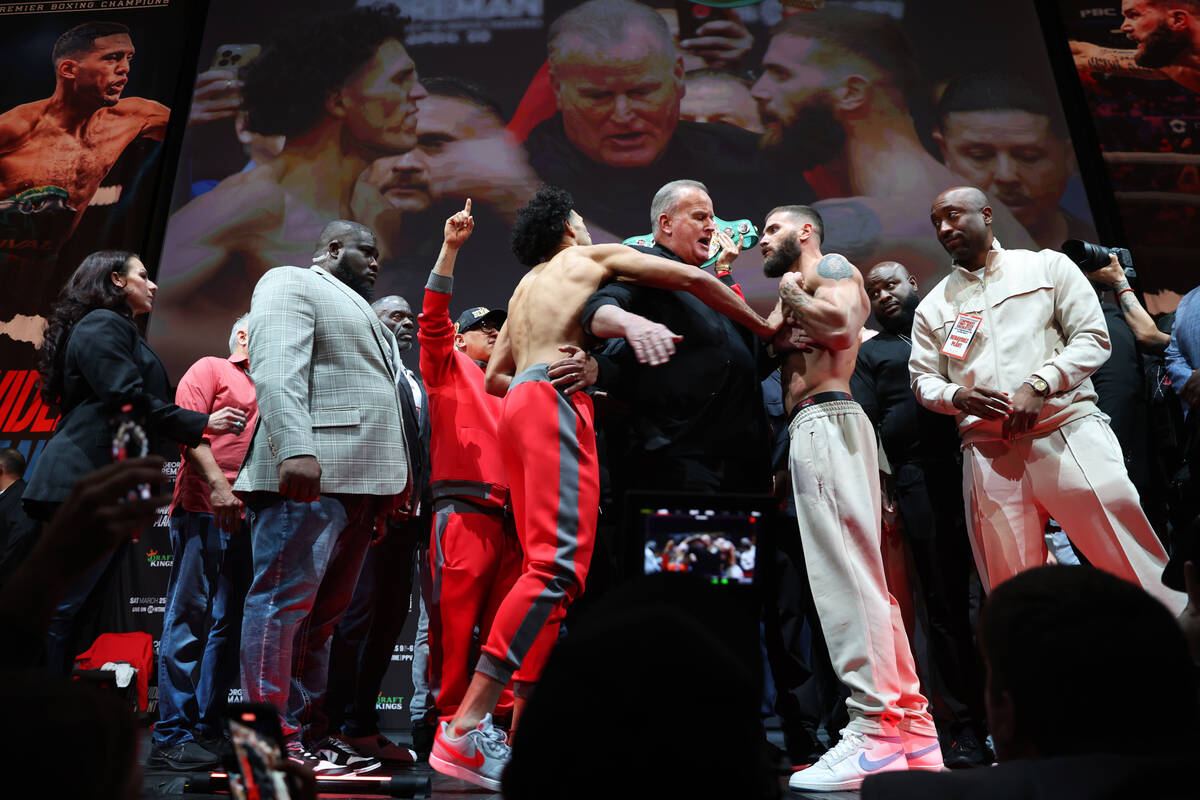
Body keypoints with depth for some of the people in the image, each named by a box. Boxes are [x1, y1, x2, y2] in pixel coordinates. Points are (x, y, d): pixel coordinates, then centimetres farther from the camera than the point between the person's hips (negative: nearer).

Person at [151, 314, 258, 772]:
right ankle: (172, 737, -4)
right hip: (204, 510, -7)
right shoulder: (211, 369, 5)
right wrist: (217, 484, -18)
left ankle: (208, 731, 13)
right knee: (191, 618, -8)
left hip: (246, 517, 8)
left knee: (229, 626, 7)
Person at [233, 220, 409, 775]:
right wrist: (295, 449, -27)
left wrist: (388, 487, 19)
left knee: (324, 612, 8)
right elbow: (277, 367, -13)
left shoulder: (357, 311, 32)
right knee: (284, 601, -8)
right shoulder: (291, 282, 4)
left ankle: (308, 732, 13)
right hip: (307, 474, -9)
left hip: (355, 480, 9)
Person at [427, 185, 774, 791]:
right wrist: (764, 328, 16)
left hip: (520, 404, 9)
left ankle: (523, 729, -1)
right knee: (558, 564, -19)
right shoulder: (592, 256, 15)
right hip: (556, 398, -8)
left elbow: (493, 378, 31)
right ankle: (465, 728, -25)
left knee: (546, 566, 4)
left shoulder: (524, 288, 33)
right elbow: (694, 279, 6)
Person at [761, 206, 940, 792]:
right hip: (810, 431, 10)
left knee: (844, 574, -15)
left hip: (825, 423, -10)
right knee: (859, 577, 7)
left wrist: (789, 296, 0)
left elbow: (839, 323, -15)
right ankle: (911, 727, 11)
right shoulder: (797, 294, 32)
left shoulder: (830, 266, 6)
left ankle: (876, 731, -14)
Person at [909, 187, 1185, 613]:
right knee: (1009, 588, 2)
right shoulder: (933, 305, 17)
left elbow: (1092, 338, 4)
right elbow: (923, 378, 16)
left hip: (1068, 430, -2)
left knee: (1135, 565, -5)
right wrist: (958, 396, -7)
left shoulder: (1047, 265, 10)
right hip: (988, 449, 2)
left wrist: (1038, 385, -12)